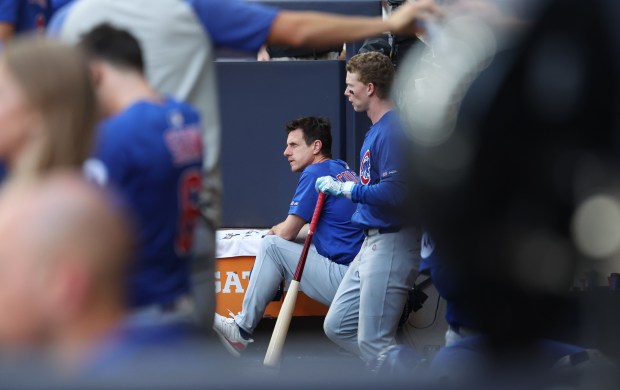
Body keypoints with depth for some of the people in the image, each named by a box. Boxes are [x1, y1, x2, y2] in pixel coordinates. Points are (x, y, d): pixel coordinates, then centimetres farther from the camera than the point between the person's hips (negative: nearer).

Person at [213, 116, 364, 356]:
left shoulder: (315, 173, -8)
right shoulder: (345, 171, 19)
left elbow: (287, 232, -7)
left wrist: (274, 231, 16)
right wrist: (282, 230, 24)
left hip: (345, 280, -10)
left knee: (272, 246, -7)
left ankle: (242, 330, -1)